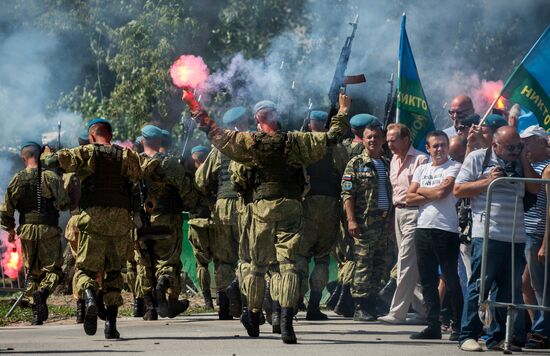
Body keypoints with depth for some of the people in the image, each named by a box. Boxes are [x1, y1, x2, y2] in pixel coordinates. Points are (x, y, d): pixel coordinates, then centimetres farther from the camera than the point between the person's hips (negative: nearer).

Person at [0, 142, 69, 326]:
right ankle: (42, 292, -26)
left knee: (32, 272, 14)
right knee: (53, 269, 4)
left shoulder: (18, 179, 2)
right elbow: (63, 203, -10)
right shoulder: (51, 177, -6)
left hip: (27, 230, 3)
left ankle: (36, 313, 8)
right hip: (48, 229, -3)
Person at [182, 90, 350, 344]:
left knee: (257, 265, 13)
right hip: (291, 207, 0)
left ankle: (254, 322, 22)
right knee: (288, 263, -5)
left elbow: (216, 134, 2)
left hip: (262, 206, 0)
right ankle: (286, 321, -22)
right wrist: (342, 114, 19)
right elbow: (330, 138, 5)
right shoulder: (296, 142, -1)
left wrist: (194, 106, 11)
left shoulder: (250, 142, -2)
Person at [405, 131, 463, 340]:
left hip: (447, 230, -6)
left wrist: (421, 190, 2)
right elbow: (410, 198, 6)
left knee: (451, 280, -2)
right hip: (423, 228, 6)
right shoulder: (422, 170, 16)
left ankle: (457, 327, 3)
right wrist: (434, 195, -6)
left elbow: (442, 191, -15)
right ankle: (433, 326, 13)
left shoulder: (455, 168, -1)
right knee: (427, 281, 7)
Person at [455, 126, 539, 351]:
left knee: (510, 290, 6)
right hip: (487, 234, -5)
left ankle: (498, 337, 13)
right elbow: (458, 190, -1)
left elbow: (535, 188, 10)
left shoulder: (519, 162, 17)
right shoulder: (477, 158, 3)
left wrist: (524, 162, 3)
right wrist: (487, 181, -10)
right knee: (480, 285, -6)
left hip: (516, 237, 5)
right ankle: (468, 336, -2)